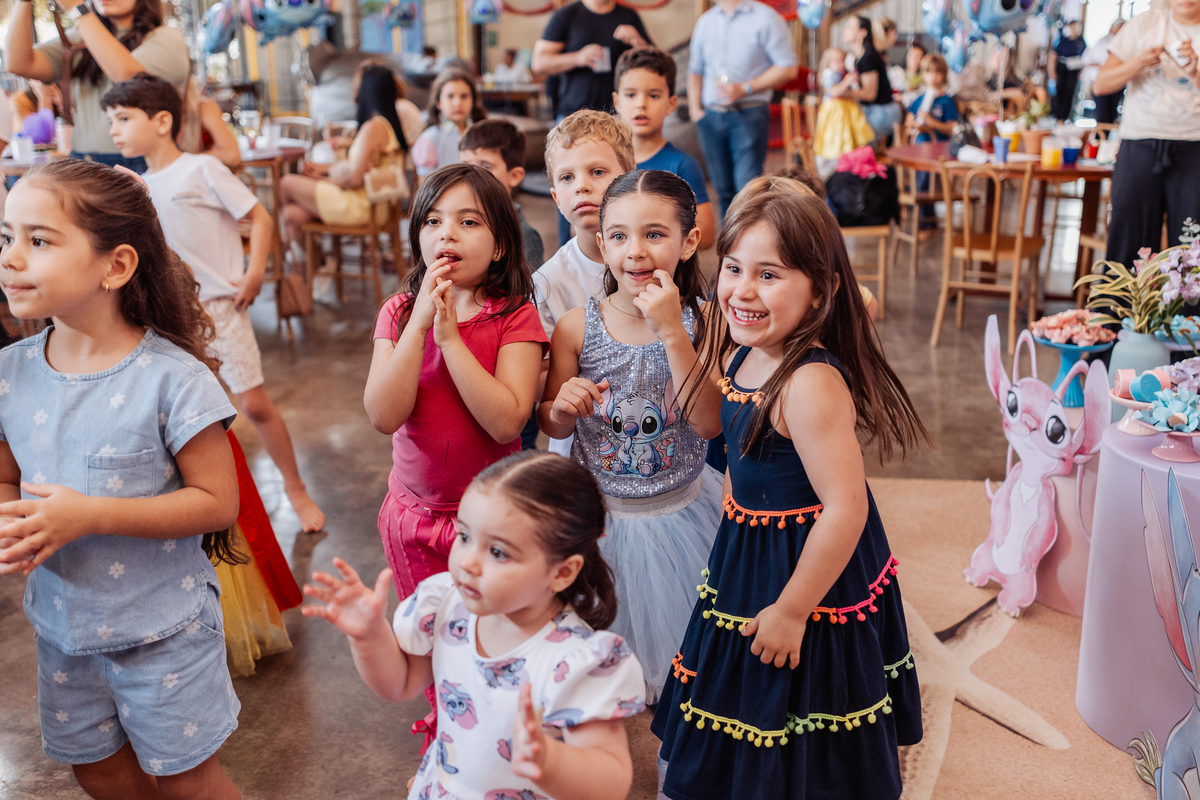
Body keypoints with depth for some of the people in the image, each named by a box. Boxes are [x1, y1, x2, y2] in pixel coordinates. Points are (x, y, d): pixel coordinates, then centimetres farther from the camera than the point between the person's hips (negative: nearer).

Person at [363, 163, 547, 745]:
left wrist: (450, 334, -28)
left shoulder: (515, 317, -14)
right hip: (414, 510, 3)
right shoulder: (399, 313, -6)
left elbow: (507, 422, -27)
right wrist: (419, 323, -25)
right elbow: (383, 415, -19)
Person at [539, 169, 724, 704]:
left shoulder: (703, 323, -12)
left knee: (674, 621, 18)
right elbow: (552, 427, 0)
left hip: (680, 512, 0)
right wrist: (562, 406, -24)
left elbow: (709, 423, -24)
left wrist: (671, 331, -29)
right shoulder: (576, 328, -11)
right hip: (597, 512, 1)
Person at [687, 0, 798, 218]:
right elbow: (695, 69, 21)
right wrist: (694, 108, 7)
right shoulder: (705, 21, 16)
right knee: (723, 189, 8)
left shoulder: (765, 17, 0)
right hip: (710, 116, 5)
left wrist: (744, 88, -13)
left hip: (748, 115, -5)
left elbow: (788, 67, -6)